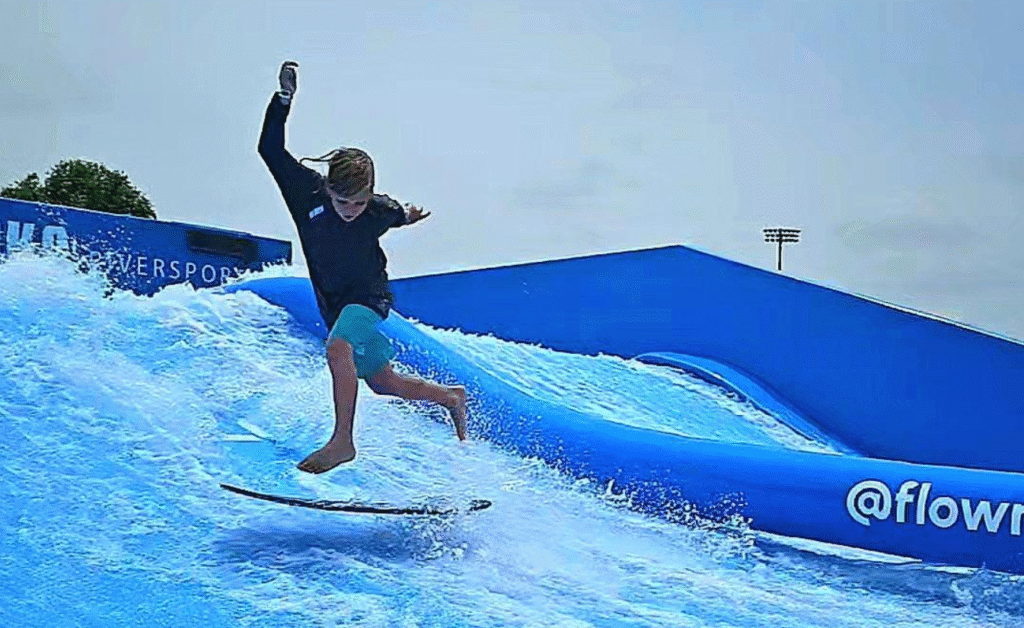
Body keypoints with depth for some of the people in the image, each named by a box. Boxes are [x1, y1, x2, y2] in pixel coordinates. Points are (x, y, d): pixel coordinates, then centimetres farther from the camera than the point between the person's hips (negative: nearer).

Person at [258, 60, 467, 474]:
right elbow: (270, 149, -17)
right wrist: (284, 98, -24)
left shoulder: (379, 210, -15)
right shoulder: (308, 191, -15)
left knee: (338, 347, -34)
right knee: (382, 383, 15)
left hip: (368, 299, -4)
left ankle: (342, 441, -33)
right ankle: (450, 397, 38)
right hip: (332, 302, 4)